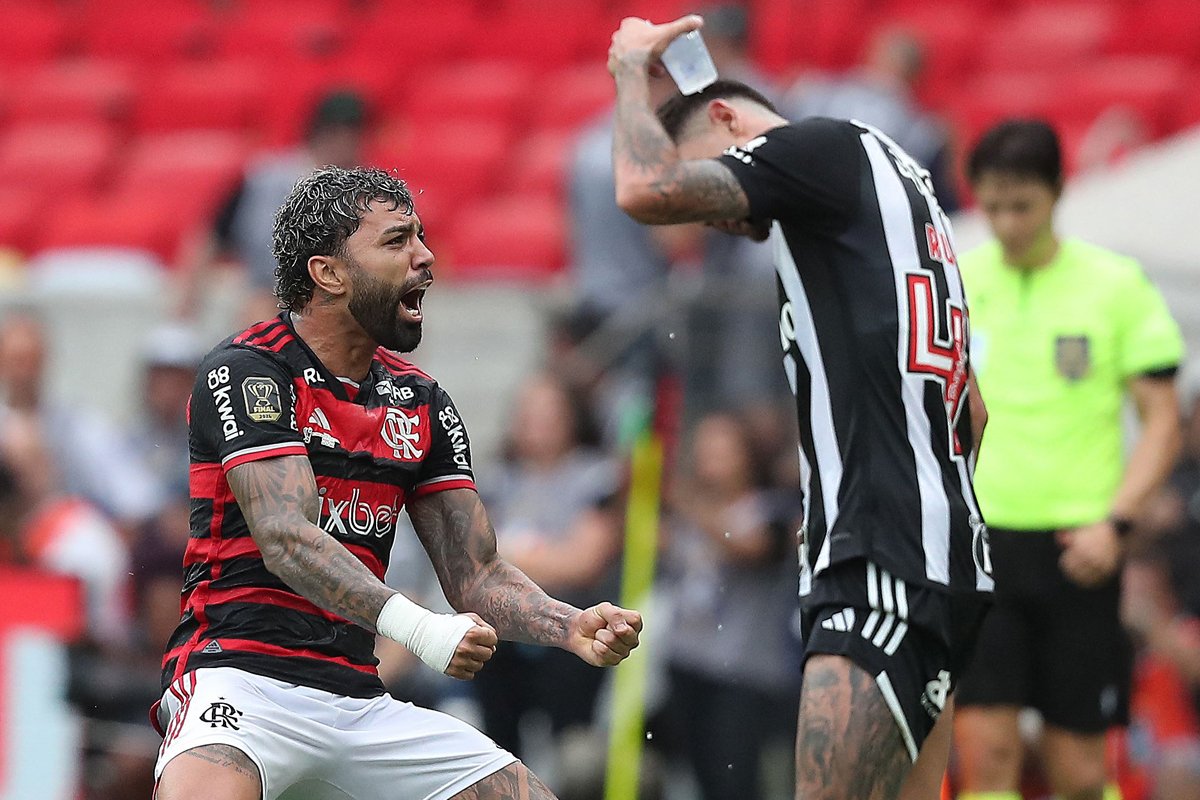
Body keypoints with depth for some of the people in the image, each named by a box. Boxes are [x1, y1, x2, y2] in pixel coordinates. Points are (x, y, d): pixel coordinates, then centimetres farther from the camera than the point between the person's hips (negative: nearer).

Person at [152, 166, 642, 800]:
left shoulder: (421, 403, 14)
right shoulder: (246, 370, -7)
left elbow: (476, 574, 13)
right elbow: (286, 539, -19)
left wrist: (570, 627, -8)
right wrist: (419, 629, -33)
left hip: (357, 698, 7)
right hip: (242, 675, -7)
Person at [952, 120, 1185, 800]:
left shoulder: (1117, 285, 0)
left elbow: (1163, 422, 1)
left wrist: (1115, 522, -11)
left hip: (1076, 550, -1)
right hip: (975, 540, 1)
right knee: (987, 746, -10)